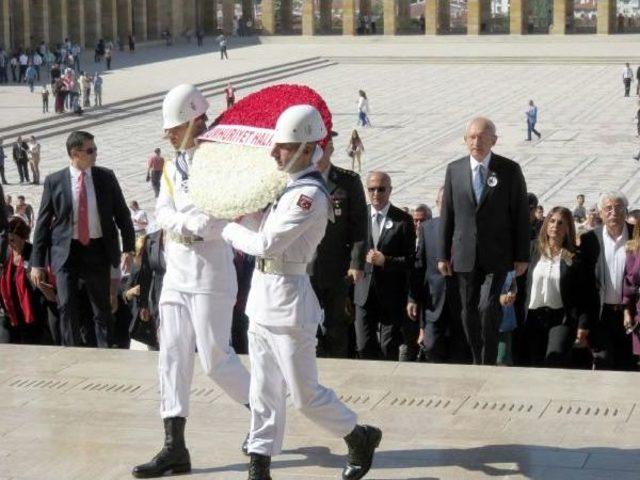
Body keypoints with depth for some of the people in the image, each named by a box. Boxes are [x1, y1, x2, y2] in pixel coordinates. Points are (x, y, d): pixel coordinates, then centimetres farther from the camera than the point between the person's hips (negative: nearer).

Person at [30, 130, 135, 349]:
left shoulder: (106, 177, 2)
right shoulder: (54, 181, -2)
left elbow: (122, 214, 8)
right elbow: (43, 222, 1)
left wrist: (128, 247, 1)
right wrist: (37, 262, -2)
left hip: (98, 249, 1)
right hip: (66, 251, -1)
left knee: (102, 307, 7)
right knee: (67, 307, -4)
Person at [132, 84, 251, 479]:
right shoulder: (173, 167, 13)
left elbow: (221, 221, -20)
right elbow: (164, 215, 0)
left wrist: (182, 224, -12)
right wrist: (199, 224, -16)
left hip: (210, 277, -7)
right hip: (177, 276, 7)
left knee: (215, 358, -2)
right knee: (172, 357, 5)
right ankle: (175, 448, 8)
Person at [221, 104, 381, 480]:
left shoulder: (310, 194, -19)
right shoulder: (285, 183, 9)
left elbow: (267, 244, -22)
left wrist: (230, 230, -6)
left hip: (288, 298, -9)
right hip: (263, 294, 9)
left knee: (305, 394, 2)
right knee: (264, 390, 11)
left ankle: (361, 437, 22)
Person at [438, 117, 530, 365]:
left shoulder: (510, 170, -2)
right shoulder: (454, 170, 5)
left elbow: (521, 214, -1)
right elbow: (447, 214, 8)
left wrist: (522, 256, -3)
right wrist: (443, 254, 5)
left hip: (497, 255, -3)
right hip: (465, 256, 3)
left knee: (488, 307, -16)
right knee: (469, 312, 7)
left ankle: (489, 362, -2)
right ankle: (477, 362, 21)